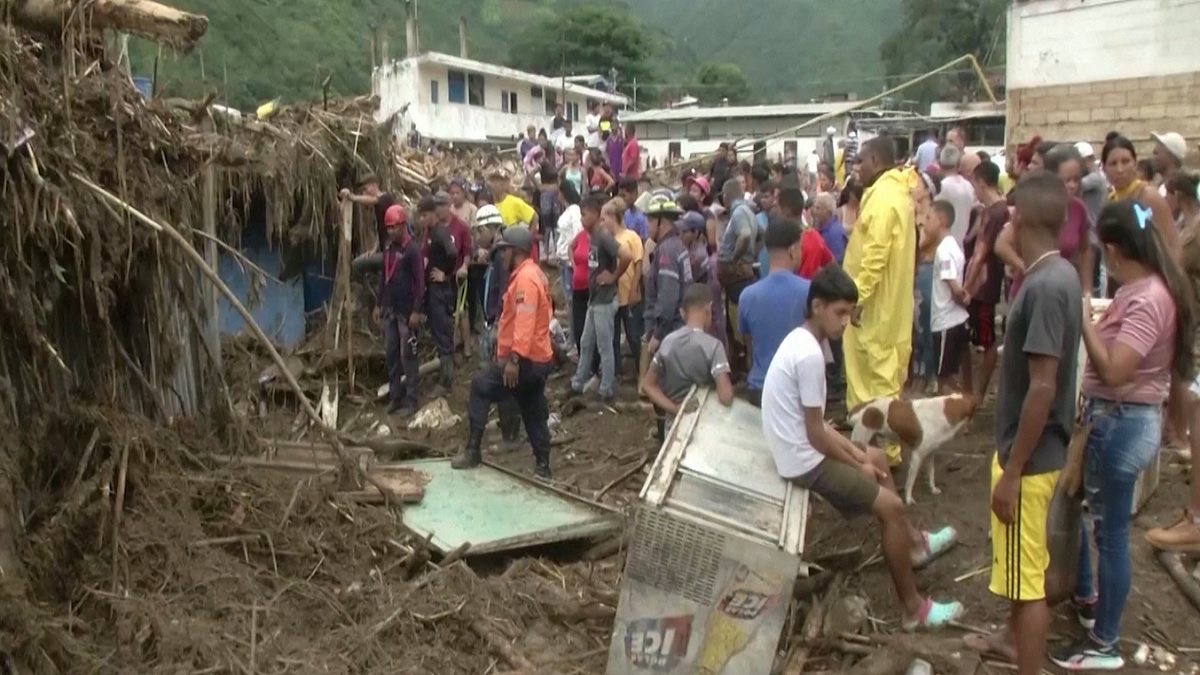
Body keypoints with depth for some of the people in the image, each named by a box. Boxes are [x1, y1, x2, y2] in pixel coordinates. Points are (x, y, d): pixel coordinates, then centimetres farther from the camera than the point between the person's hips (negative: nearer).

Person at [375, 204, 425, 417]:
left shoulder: (413, 249, -14)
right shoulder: (388, 247, 10)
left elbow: (420, 282, -16)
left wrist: (417, 311, -20)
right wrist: (379, 304, 15)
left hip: (407, 311, -7)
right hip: (390, 310, 8)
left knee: (407, 355, -2)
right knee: (390, 354, 11)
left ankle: (411, 399, 5)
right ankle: (395, 395, 21)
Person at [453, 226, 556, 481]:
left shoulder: (525, 278, -17)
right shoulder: (533, 274, 15)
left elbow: (524, 322, -26)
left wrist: (514, 359, -29)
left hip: (525, 359, -10)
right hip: (538, 357, 10)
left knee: (480, 388, 2)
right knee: (534, 414, 13)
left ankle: (473, 451, 5)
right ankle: (542, 468, 17)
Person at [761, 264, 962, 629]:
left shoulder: (801, 340, 6)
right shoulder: (809, 355, -25)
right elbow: (816, 434, -21)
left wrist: (855, 451, 10)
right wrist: (858, 466, -6)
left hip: (802, 447, 11)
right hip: (804, 461, -11)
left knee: (877, 457, 28)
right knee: (891, 505, -8)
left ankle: (913, 543, 44)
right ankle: (914, 608, 5)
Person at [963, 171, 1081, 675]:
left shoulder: (1044, 287, -25)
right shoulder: (1057, 274, 5)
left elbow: (1042, 388, -26)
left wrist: (1011, 471, -21)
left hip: (1029, 455, -10)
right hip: (1035, 448, 10)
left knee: (1027, 573, 1)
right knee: (1021, 562, 26)